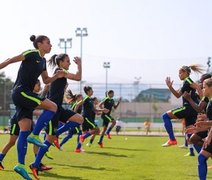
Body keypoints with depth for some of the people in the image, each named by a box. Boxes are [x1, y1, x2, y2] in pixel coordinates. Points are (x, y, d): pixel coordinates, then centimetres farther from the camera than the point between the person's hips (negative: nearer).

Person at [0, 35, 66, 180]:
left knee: (25, 131, 3)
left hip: (25, 94, 9)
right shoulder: (32, 54, -8)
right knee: (52, 107, -15)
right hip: (20, 92, -9)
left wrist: (57, 76, 7)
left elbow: (46, 80, 25)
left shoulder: (43, 60, 18)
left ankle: (21, 165, 1)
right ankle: (34, 135, -11)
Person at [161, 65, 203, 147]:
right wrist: (170, 87, 15)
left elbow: (197, 87, -22)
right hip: (191, 109, 10)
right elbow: (178, 95, 27)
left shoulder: (187, 81, -5)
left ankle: (172, 139, -12)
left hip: (189, 108, -10)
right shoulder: (185, 83, 23)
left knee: (166, 116, -5)